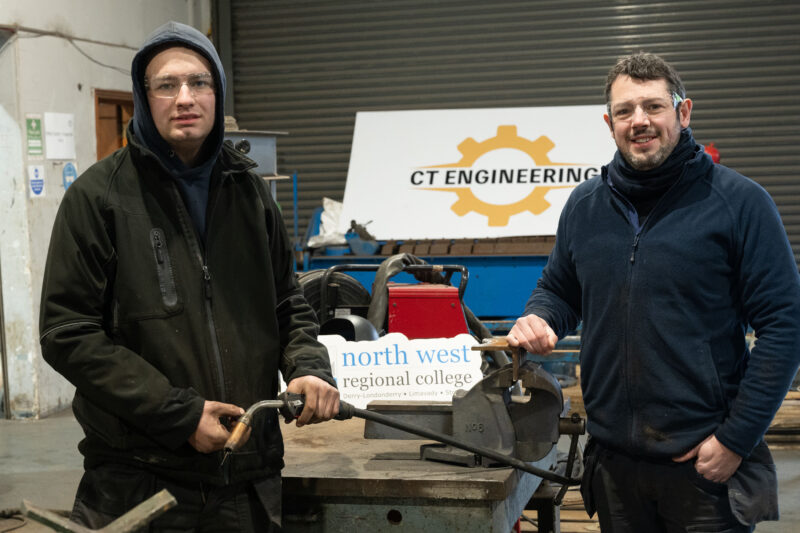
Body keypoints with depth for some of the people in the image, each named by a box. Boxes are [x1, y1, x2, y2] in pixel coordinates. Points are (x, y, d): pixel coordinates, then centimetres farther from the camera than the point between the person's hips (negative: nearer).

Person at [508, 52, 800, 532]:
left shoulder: (739, 201, -7)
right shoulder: (584, 205, 7)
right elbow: (559, 289, 21)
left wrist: (737, 438, -14)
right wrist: (539, 319, -3)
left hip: (706, 461, -4)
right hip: (613, 457, 5)